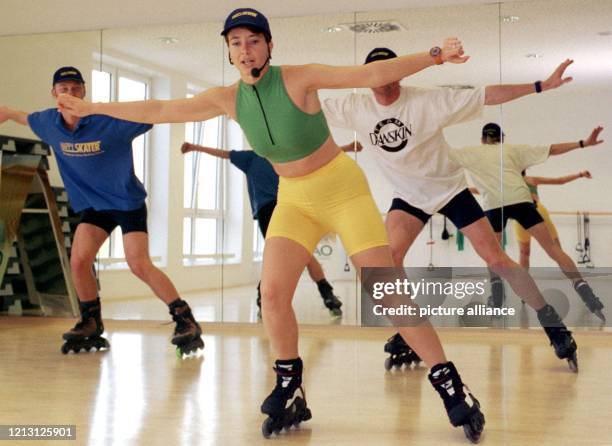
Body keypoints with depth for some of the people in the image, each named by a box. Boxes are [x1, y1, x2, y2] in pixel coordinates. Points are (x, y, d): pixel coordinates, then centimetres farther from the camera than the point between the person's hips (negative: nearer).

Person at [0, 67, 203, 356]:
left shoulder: (109, 121, -22)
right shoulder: (48, 123, -5)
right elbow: (27, 119, 20)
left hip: (128, 202, -5)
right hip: (93, 204, 5)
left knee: (139, 265, -17)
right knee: (78, 261, -7)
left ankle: (186, 321, -8)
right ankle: (91, 326, 14)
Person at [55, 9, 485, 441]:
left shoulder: (300, 78, -18)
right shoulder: (228, 99, -5)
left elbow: (373, 74, -21)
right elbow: (159, 110, 1)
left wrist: (435, 56, -30)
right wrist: (91, 108, 4)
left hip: (344, 189, -4)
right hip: (294, 199, 4)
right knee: (272, 293, -10)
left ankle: (451, 386, 0)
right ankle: (290, 393, 8)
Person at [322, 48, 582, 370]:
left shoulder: (430, 100, -20)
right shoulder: (354, 109, -12)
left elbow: (488, 96, -20)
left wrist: (542, 86, -25)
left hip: (450, 188, -2)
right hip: (408, 196, 3)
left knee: (496, 259, -7)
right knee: (388, 257, -20)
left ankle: (555, 328, 7)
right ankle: (406, 339, -5)